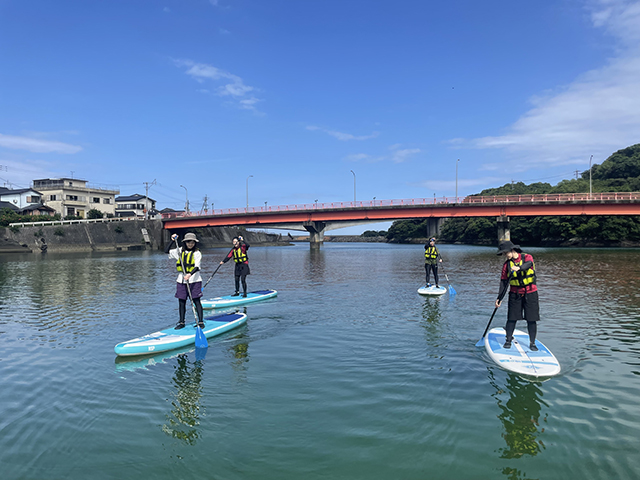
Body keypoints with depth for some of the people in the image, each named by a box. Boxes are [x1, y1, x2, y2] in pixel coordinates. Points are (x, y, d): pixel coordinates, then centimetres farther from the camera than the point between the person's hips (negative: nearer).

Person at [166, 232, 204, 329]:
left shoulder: (197, 253, -4)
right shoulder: (180, 251, 10)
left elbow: (197, 267, -15)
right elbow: (167, 251, 10)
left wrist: (190, 275, -31)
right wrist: (173, 241, 2)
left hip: (194, 280, -4)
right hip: (181, 281, 4)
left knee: (196, 301, -3)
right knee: (181, 302, 8)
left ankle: (201, 322, 3)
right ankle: (181, 322, 19)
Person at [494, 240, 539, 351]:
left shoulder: (527, 257, -5)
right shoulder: (507, 264, 2)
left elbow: (528, 264, -30)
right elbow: (503, 282, -1)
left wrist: (519, 268, -52)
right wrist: (500, 298, -10)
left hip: (530, 293, -2)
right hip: (515, 294, 2)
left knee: (531, 319, 1)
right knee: (512, 318, 0)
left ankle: (532, 343, 13)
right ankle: (508, 340, 14)